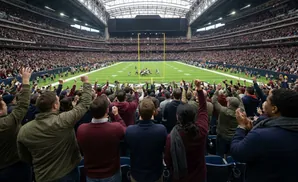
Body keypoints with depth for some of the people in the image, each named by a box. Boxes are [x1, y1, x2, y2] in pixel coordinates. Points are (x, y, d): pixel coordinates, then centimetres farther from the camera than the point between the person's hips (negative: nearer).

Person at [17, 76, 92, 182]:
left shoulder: (24, 130, -14)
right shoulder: (65, 120, -26)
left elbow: (24, 157, 1)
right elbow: (85, 103, -13)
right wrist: (86, 82, 1)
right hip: (68, 173, -2)